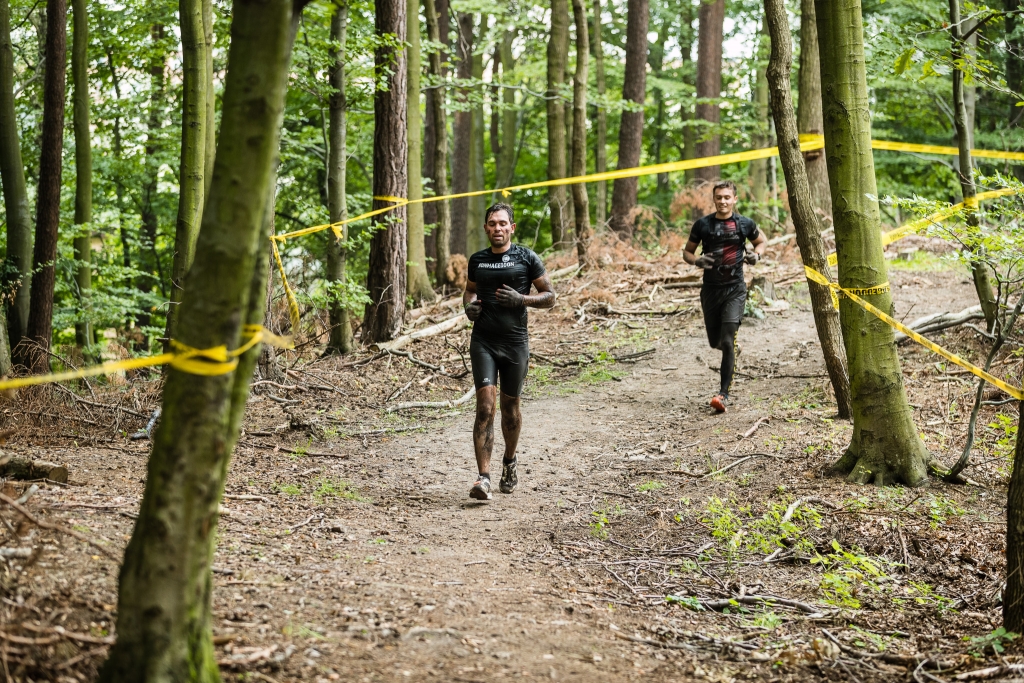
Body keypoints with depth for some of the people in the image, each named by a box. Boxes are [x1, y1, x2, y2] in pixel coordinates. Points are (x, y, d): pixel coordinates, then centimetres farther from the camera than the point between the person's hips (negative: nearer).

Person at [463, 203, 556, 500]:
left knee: (510, 406, 13)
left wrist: (521, 300, -14)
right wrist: (469, 305, 5)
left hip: (515, 342, -1)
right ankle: (484, 478, -17)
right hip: (483, 342, 1)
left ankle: (510, 461, 39)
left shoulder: (527, 258, 0)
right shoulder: (477, 260, 10)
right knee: (485, 407, -12)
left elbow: (549, 296, 3)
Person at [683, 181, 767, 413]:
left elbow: (762, 242, 17)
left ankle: (724, 393, -13)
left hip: (735, 289, -2)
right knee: (715, 342, 12)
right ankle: (731, 351, 50)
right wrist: (697, 260, -13)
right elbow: (687, 251, 10)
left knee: (727, 341, -15)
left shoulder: (744, 224, 0)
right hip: (710, 289, 2)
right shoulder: (703, 225, 1)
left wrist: (756, 255, -5)